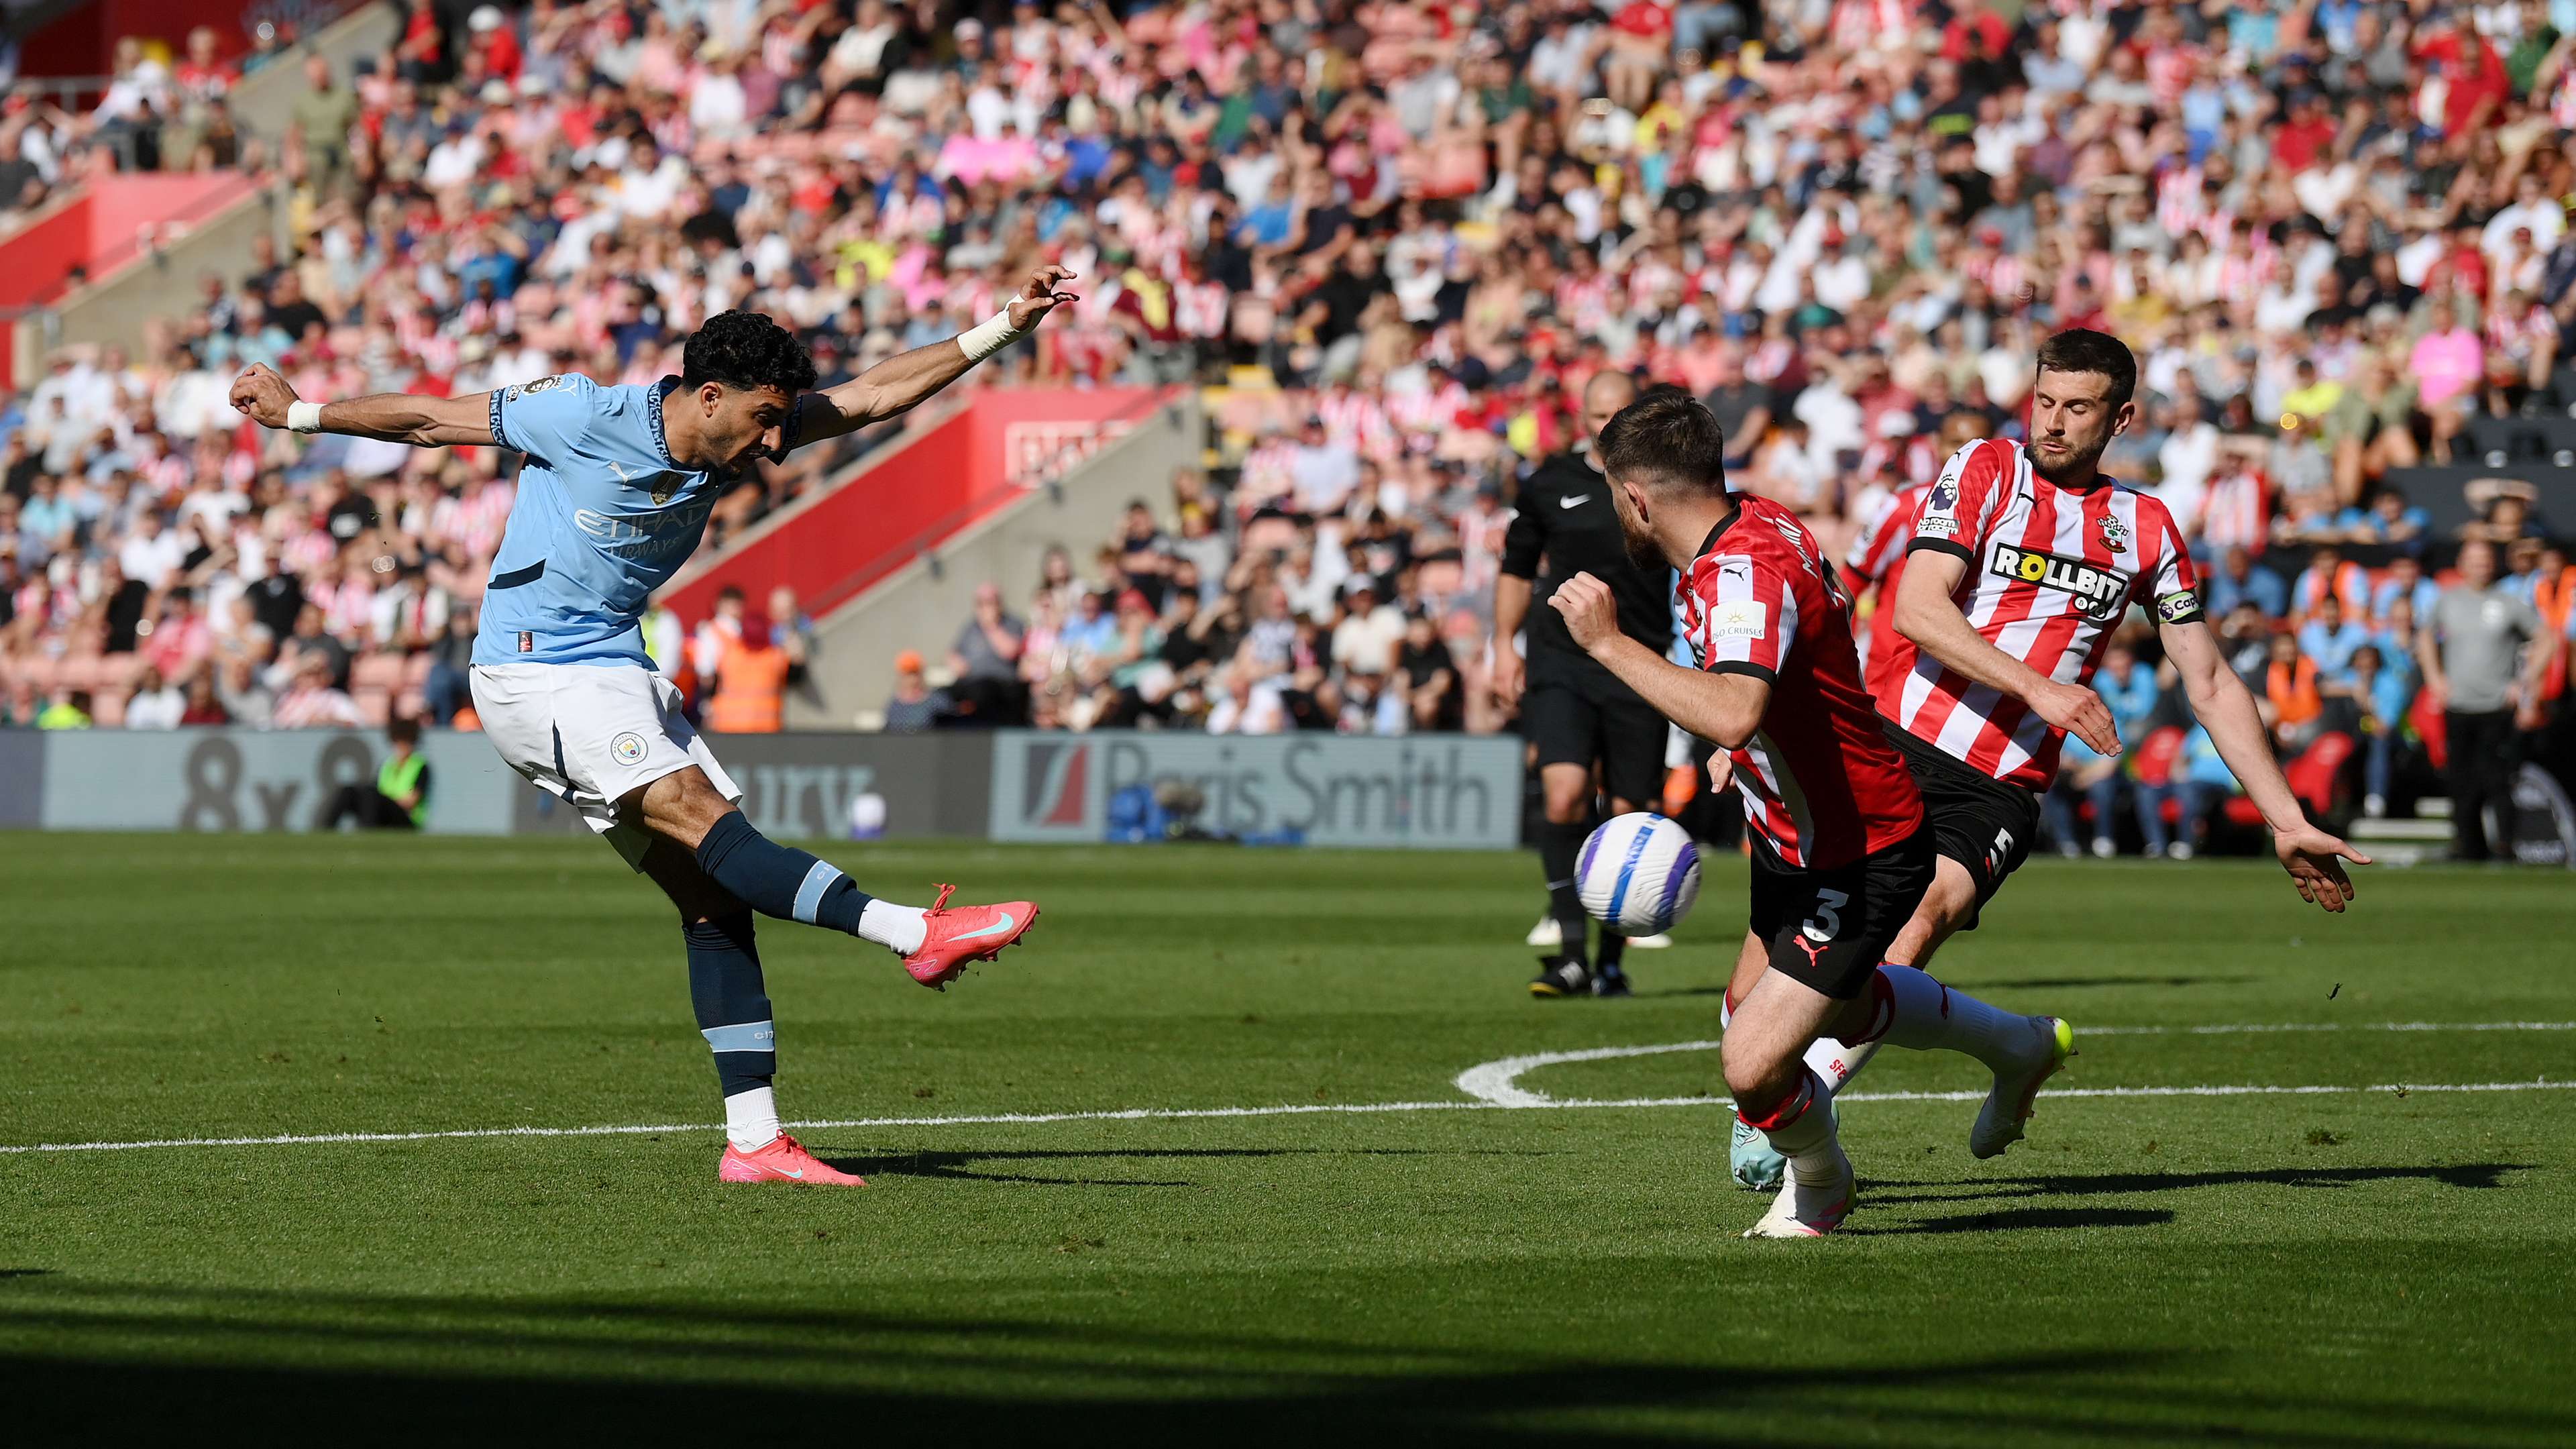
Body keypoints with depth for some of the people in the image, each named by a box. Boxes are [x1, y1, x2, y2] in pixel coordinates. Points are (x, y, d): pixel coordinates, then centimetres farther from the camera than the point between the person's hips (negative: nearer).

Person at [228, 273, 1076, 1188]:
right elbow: (436, 420, -3)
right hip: (536, 671, -8)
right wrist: (302, 415, 5)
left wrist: (1002, 330, 1)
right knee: (704, 821, -25)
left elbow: (875, 394, 6)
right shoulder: (587, 418, -14)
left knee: (713, 891, -3)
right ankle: (919, 933, -39)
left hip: (619, 674, 8)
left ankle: (754, 1140, -5)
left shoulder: (731, 443, 4)